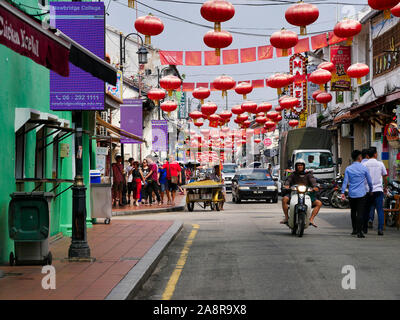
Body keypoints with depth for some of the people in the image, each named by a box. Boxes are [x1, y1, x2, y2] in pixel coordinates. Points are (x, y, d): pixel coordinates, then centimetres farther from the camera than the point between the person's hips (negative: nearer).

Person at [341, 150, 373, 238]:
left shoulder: (348, 169, 2)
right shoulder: (364, 169, -3)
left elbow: (345, 181, -3)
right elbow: (369, 181, 5)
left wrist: (343, 192, -3)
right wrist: (370, 190, 21)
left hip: (352, 194, 3)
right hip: (361, 194, -3)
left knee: (353, 212, 17)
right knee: (360, 213, -5)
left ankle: (354, 230, 27)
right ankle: (359, 232, -12)